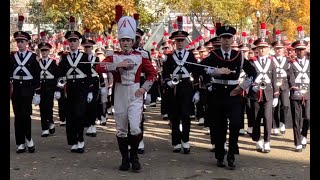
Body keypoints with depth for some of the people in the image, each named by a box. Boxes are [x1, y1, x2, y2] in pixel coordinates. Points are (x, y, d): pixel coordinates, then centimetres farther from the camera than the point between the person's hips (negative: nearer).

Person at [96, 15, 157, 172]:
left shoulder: (140, 56, 4)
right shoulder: (114, 56, 4)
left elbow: (152, 73, 9)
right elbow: (99, 68, -11)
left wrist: (144, 88, -3)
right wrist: (118, 65, -20)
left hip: (135, 94, -1)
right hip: (119, 94, 1)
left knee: (135, 128, -12)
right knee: (121, 130, 7)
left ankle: (134, 155, 11)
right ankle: (125, 159, 22)